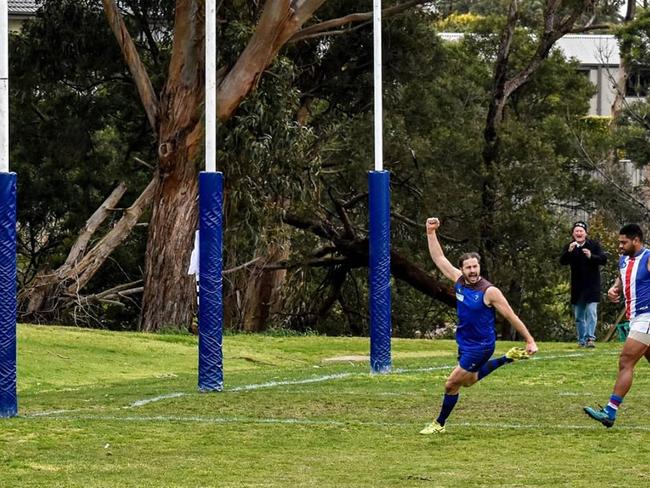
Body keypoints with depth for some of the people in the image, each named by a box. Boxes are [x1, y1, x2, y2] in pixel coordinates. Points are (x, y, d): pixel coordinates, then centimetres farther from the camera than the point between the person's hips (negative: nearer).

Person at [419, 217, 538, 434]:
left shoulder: (489, 291, -23)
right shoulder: (459, 281, -6)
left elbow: (512, 317, -17)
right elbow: (439, 258, 2)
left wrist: (530, 341, -14)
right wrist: (431, 233, -7)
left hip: (481, 345, -8)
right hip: (464, 342, 8)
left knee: (452, 384, -2)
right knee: (468, 380, 27)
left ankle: (439, 424, 17)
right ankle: (505, 360, 38)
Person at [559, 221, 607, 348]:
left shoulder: (594, 245, -2)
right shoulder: (569, 247, 3)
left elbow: (603, 259, -9)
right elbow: (562, 261, -11)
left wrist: (591, 256, -27)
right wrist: (569, 251, -30)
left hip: (592, 286, -3)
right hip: (577, 287, 3)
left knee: (591, 312, -13)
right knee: (578, 316, 8)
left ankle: (590, 338, -17)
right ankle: (582, 340, 15)